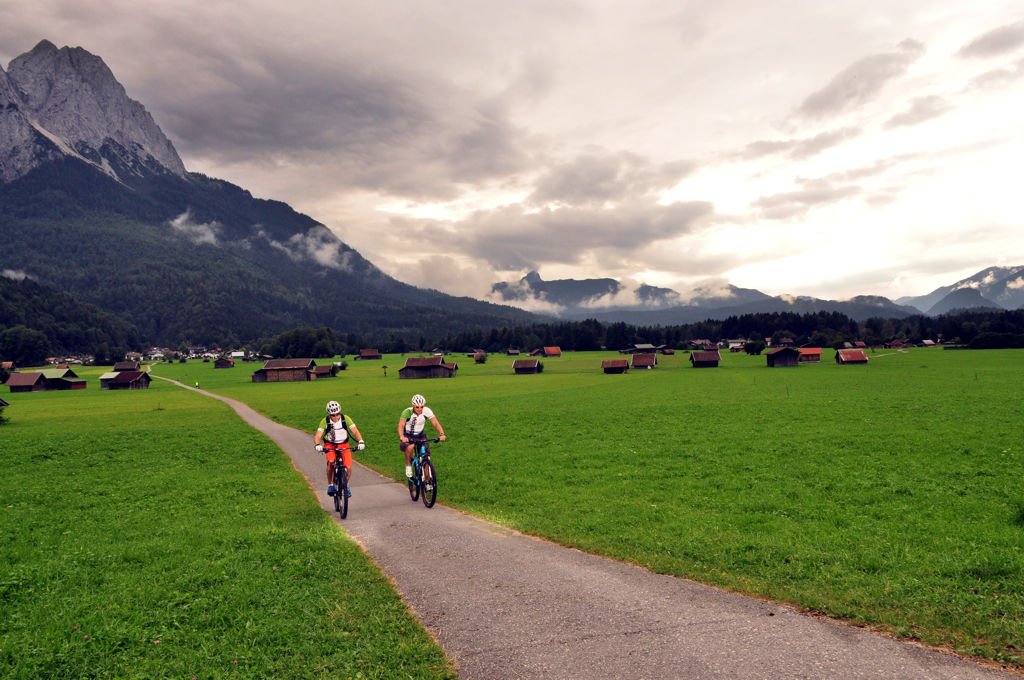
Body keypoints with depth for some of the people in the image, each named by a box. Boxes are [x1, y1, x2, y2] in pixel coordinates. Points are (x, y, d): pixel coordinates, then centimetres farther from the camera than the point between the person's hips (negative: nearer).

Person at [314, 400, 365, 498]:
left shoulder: (345, 419, -15)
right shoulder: (325, 421, -17)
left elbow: (355, 431, -19)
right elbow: (318, 436, -21)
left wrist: (361, 441, -36)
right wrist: (317, 445, -41)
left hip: (343, 445, 1)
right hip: (330, 446, -1)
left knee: (348, 467, -16)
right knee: (330, 462, -30)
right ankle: (330, 485, -9)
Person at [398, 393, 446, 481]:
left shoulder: (427, 411, -19)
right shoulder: (407, 412, -25)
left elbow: (436, 423, -24)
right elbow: (401, 425, -36)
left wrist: (441, 434, -43)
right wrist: (401, 437, -55)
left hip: (421, 436, 3)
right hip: (407, 436, -3)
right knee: (409, 447, -37)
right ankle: (408, 465, -9)